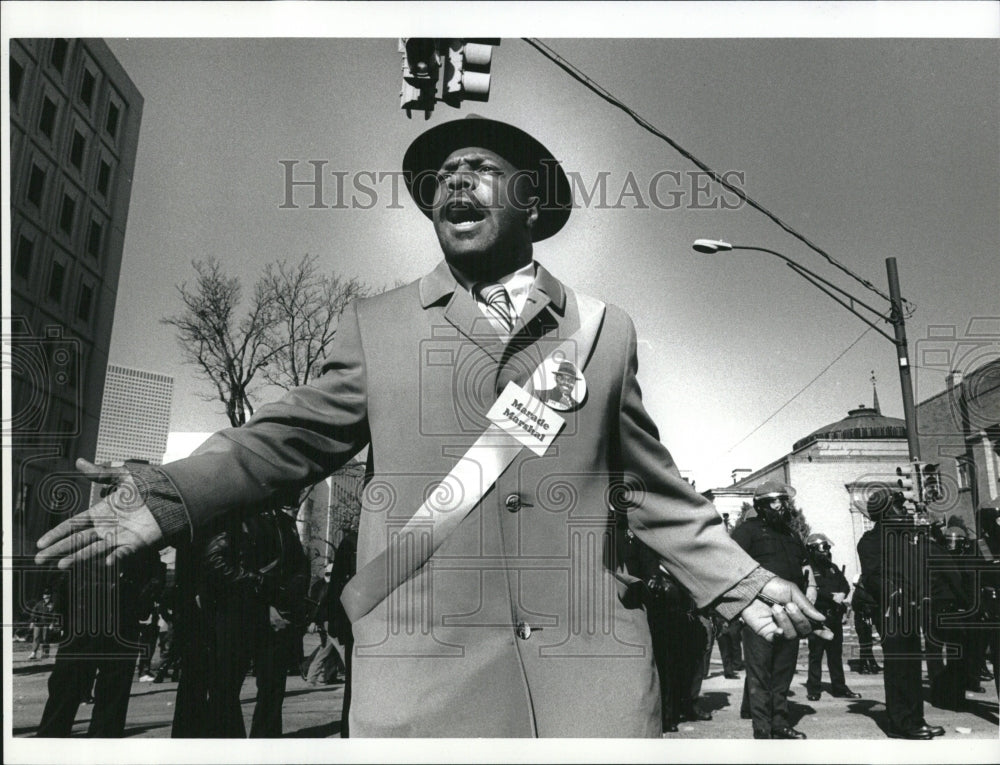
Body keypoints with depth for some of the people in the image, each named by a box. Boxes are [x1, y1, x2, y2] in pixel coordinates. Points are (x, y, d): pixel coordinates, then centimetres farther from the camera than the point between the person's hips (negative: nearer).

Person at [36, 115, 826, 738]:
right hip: (424, 670, 0)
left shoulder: (605, 329, 13)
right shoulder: (375, 324, 11)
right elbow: (291, 437, 7)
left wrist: (740, 583, 10)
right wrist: (168, 496, -6)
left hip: (592, 669, 1)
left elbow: (652, 487, 14)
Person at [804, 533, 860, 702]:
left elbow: (845, 585, 10)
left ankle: (839, 688, 20)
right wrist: (833, 597, -22)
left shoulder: (833, 568, 18)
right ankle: (813, 689, 5)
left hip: (834, 617, 6)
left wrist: (841, 595, -11)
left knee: (836, 653, 12)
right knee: (815, 654, -1)